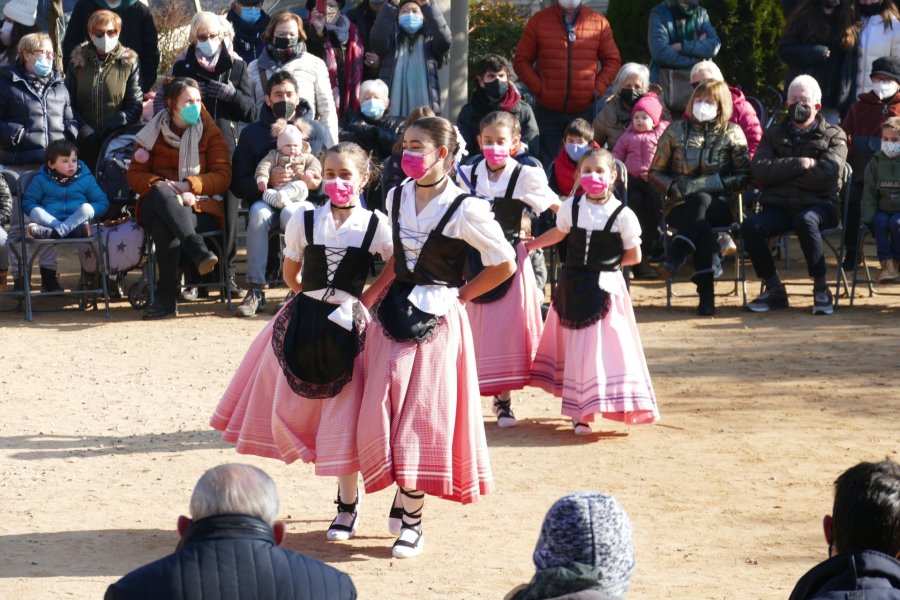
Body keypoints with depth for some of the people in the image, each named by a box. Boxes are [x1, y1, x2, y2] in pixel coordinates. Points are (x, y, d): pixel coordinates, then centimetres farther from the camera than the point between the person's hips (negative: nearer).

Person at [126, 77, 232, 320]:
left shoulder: (210, 133, 13)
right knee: (161, 192, -41)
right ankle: (198, 250, -55)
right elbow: (134, 174, 9)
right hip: (157, 206, 1)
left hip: (201, 208, -1)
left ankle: (166, 298, -42)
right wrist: (159, 185, -14)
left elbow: (223, 176, 3)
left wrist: (188, 185, -14)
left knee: (164, 226, -38)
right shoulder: (153, 133, 15)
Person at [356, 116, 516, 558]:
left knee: (423, 415, -2)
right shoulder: (396, 198, 6)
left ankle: (411, 520, 6)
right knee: (383, 413, 2)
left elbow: (504, 264, -6)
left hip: (438, 321, -5)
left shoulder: (464, 210, -12)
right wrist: (373, 294, 7)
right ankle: (402, 497, 21)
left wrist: (459, 295, -3)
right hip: (394, 314, 5)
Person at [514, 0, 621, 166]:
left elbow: (612, 60, 9)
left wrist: (598, 89, -3)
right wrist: (538, 87, -7)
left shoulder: (599, 22, 3)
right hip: (548, 113, -1)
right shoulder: (538, 21, 1)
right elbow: (521, 60, 5)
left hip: (584, 111, 1)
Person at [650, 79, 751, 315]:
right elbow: (655, 173, 13)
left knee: (701, 200, -38)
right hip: (679, 205, 1)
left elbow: (744, 176, -1)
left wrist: (707, 185, -15)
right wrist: (675, 188, -10)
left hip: (719, 206, -1)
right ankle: (706, 294, -44)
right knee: (702, 226, -36)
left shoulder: (732, 133, 9)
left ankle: (674, 260, -44)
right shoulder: (676, 131, 12)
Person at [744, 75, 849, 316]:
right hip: (779, 207, 3)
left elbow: (827, 174, -9)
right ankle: (774, 289, -12)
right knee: (751, 226, -29)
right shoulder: (774, 134, 19)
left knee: (805, 221, -39)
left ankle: (821, 289, -25)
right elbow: (759, 170, -1)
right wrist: (799, 164, -12)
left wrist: (781, 172, -4)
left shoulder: (833, 136, 10)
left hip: (818, 206, -3)